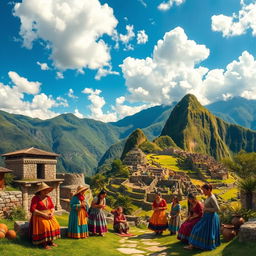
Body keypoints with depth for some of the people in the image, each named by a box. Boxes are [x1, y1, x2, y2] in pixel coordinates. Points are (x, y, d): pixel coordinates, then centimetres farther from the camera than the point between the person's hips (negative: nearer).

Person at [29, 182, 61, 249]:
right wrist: (43, 214, -20)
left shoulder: (48, 197, 8)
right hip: (39, 216, -5)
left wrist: (52, 213, -9)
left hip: (48, 215, 5)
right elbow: (32, 209, -17)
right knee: (45, 225, -30)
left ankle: (51, 241, -9)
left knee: (54, 224, -19)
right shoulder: (35, 198, -9)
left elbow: (52, 207, 13)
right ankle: (44, 243, -21)